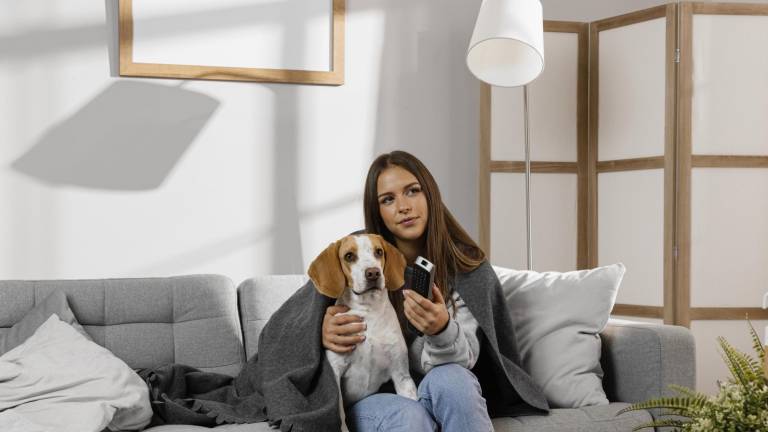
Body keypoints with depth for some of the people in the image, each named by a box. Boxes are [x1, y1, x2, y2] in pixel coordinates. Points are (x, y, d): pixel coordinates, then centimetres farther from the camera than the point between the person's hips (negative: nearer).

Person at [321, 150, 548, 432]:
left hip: (440, 389, 2)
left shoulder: (465, 266, -5)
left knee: (450, 378, -33)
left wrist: (442, 329, -37)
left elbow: (464, 358, -13)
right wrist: (323, 333, -21)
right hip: (372, 397, -2)